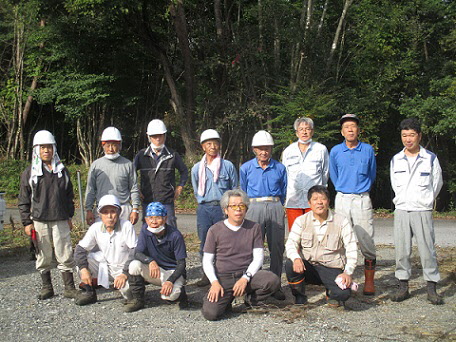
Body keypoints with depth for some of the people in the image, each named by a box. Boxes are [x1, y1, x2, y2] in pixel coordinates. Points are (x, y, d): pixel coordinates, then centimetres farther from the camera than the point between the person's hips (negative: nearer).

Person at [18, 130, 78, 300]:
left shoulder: (62, 171, 10)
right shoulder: (29, 173, 3)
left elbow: (69, 196, 17)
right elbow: (23, 201, 4)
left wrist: (69, 217, 15)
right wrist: (27, 222, -2)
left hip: (60, 220, 1)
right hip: (39, 221, -1)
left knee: (65, 255, -2)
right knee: (43, 256, 5)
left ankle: (69, 288, 6)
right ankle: (46, 287, 19)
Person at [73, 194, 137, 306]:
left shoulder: (126, 226, -18)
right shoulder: (95, 228, -8)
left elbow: (135, 252, -18)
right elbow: (80, 248, -7)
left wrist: (125, 274, -25)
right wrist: (83, 269, -21)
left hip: (124, 269, -4)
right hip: (105, 267, 4)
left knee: (130, 293, -30)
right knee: (81, 260, -16)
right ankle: (89, 292, 3)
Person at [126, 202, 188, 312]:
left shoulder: (175, 235, -19)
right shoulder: (145, 230, -10)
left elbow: (181, 264, -16)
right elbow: (137, 253, -14)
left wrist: (170, 281, -31)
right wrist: (150, 261, -35)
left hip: (173, 272, -4)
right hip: (155, 270, 4)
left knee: (169, 295, -34)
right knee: (134, 265, -24)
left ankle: (179, 292, 5)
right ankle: (138, 300, -5)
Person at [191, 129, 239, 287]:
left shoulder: (228, 166, 3)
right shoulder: (197, 168, 9)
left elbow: (235, 190, 8)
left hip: (223, 208, -2)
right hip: (204, 209, 2)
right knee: (205, 243, 4)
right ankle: (207, 274, 13)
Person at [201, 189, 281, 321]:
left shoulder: (254, 228, 6)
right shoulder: (215, 230, 2)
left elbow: (258, 258, 1)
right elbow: (207, 261, 4)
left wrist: (245, 278, -15)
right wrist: (214, 282, -12)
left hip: (248, 274, 2)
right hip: (223, 277, -1)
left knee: (273, 281, -28)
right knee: (210, 313, -25)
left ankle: (251, 299, 3)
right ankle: (226, 299, 11)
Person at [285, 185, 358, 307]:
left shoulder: (341, 221, -2)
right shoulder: (301, 221, 1)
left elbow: (351, 249, -6)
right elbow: (291, 243, -8)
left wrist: (347, 273, -19)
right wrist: (296, 259, -31)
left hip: (332, 269, -1)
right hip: (307, 267, 1)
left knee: (343, 292, -29)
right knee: (290, 264, -30)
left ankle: (331, 293, 11)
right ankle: (300, 299, -3)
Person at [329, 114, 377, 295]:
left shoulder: (368, 150, 3)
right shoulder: (335, 151, 4)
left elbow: (372, 174, 16)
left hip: (362, 199, -1)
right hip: (342, 199, 1)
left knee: (367, 242, -5)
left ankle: (369, 282, 4)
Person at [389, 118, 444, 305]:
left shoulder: (430, 158, 0)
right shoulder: (396, 160, 8)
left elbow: (437, 184, 9)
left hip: (423, 211, -2)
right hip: (401, 211, 2)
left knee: (427, 250, -3)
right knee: (401, 251, 2)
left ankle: (432, 289, 6)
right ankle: (403, 287, 12)